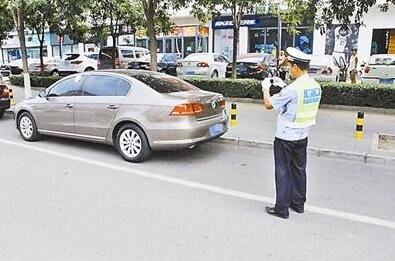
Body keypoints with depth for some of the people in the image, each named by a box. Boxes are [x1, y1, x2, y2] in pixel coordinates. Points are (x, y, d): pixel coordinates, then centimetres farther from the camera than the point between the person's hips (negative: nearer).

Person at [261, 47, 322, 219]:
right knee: (299, 170, 18)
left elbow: (269, 104, -14)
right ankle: (298, 203, 31)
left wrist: (265, 88, 4)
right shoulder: (316, 87, 1)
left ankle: (282, 209, 13)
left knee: (283, 172, 4)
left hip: (285, 137, -7)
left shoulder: (292, 89, -23)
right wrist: (282, 86, 15)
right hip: (302, 136, 7)